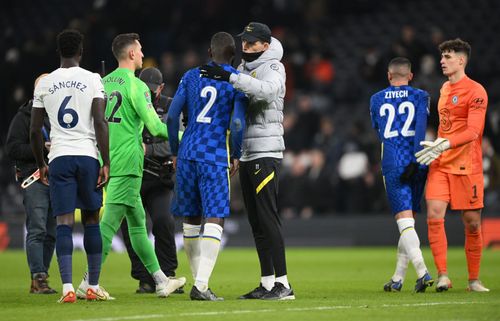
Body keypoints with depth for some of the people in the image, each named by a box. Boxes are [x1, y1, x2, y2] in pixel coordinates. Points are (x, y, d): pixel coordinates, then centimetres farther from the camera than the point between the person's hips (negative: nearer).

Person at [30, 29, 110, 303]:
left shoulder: (44, 83, 7)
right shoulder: (92, 80, 0)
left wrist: (41, 165, 20)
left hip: (58, 157, 1)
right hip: (87, 156, -1)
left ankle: (67, 287, -15)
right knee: (91, 221, 10)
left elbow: (35, 130, 8)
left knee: (64, 223, -3)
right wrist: (106, 163, -5)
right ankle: (93, 286, 14)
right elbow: (100, 123, -8)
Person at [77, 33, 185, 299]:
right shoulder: (135, 85, -9)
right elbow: (155, 126, -12)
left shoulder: (102, 83, 12)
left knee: (137, 222, 13)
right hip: (127, 163, -8)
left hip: (106, 161, 8)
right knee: (110, 221, -9)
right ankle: (89, 282, -14)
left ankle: (161, 281, 19)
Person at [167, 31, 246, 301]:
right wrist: (236, 155, 4)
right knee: (215, 219, -7)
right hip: (215, 156, -4)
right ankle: (201, 285, -20)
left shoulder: (191, 76, 10)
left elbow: (172, 117, 6)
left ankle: (198, 281, 19)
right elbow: (237, 124, -10)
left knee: (191, 219, 13)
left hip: (187, 152, 4)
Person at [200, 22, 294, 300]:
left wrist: (230, 77, -33)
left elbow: (268, 90, -30)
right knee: (256, 223, 8)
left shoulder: (272, 67, -7)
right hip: (247, 155, 8)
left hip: (266, 154, -8)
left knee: (268, 218, -12)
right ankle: (267, 283, 12)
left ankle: (283, 284, -11)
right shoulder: (244, 69, 18)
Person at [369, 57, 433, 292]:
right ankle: (397, 279, 15)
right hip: (415, 164, 1)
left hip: (392, 165, -1)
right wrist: (415, 161, -13)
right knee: (409, 221, 11)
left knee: (405, 222, -7)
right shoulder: (420, 96, 6)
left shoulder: (376, 100, 11)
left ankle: (423, 272, -26)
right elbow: (420, 129, -8)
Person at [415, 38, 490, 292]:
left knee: (472, 223, 2)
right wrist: (434, 148, 15)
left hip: (467, 166, -5)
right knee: (434, 215, -11)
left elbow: (473, 131, -19)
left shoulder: (475, 91, -9)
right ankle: (442, 275, -10)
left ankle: (474, 280, 14)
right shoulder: (445, 89, 14)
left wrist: (444, 145, -29)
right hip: (440, 164, 6)